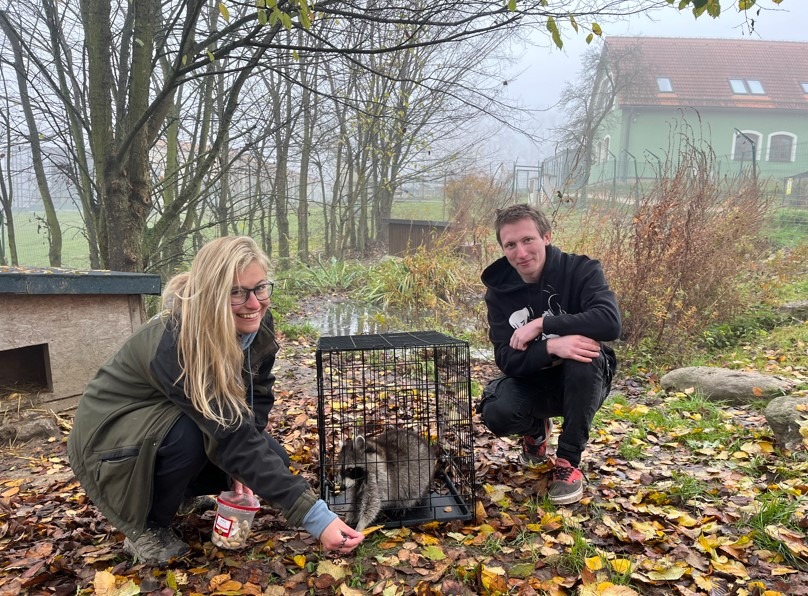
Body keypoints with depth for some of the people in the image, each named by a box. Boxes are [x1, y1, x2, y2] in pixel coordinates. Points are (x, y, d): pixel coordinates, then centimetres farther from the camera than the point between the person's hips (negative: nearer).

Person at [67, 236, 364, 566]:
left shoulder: (257, 324, -16)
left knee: (272, 459, -11)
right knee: (190, 435, -36)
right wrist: (315, 516, -46)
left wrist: (241, 465, -21)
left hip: (173, 423, 6)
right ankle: (147, 529, -7)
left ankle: (174, 493, 12)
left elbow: (257, 399, -4)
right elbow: (232, 439, -42)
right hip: (110, 437, -6)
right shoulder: (176, 345, -38)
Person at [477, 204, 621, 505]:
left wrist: (541, 324, -32)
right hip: (531, 382, 2)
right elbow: (507, 359, -18)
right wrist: (551, 347, -38)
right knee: (496, 413, -28)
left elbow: (610, 322, -34)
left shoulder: (581, 270, -16)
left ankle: (568, 461, -17)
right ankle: (536, 430, 11)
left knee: (585, 360, -36)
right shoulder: (499, 290, -9)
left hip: (583, 381, -1)